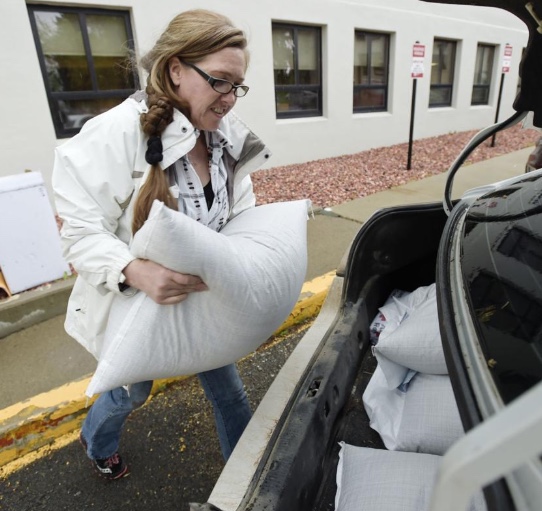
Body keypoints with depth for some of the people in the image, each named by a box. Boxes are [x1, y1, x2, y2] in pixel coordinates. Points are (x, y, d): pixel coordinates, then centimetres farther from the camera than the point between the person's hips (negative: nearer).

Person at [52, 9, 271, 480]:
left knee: (227, 386, 19)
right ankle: (96, 443, 64)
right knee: (132, 393, 25)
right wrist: (135, 271, -40)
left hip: (204, 297, 4)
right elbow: (81, 232, -22)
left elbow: (241, 215, 0)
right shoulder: (115, 135, -26)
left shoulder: (227, 135, -8)